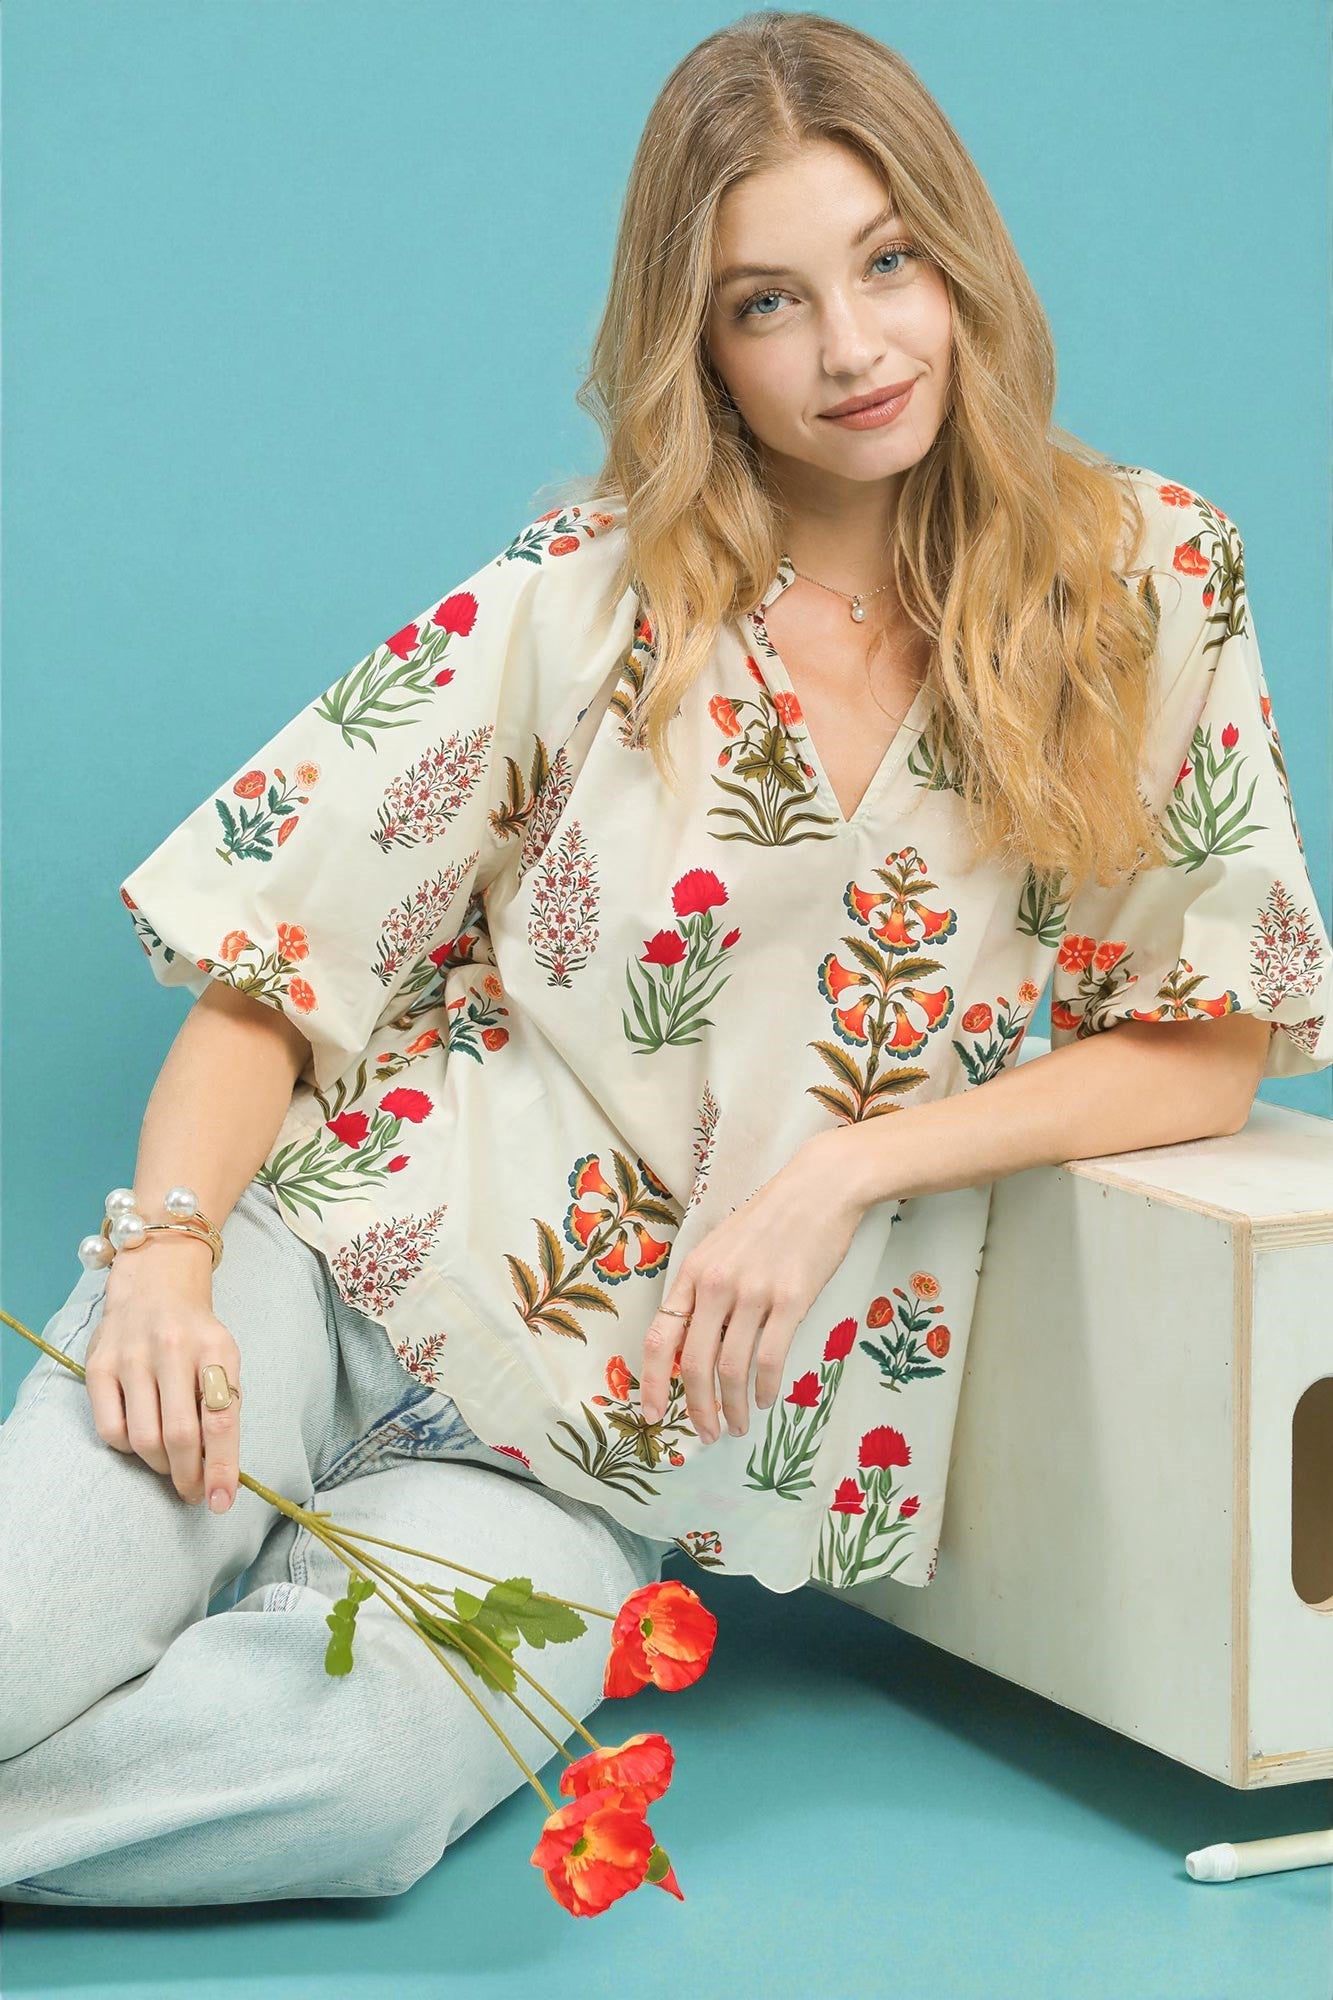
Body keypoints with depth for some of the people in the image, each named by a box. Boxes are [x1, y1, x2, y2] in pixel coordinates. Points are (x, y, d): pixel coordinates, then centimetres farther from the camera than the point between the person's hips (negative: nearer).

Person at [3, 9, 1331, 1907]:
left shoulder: (1150, 574, 1)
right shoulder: (587, 594, 1)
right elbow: (270, 956, 1)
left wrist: (847, 1164, -12)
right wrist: (168, 1249, -17)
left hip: (623, 1449, 0)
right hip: (349, 1266, 0)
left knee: (360, 1763, -32)